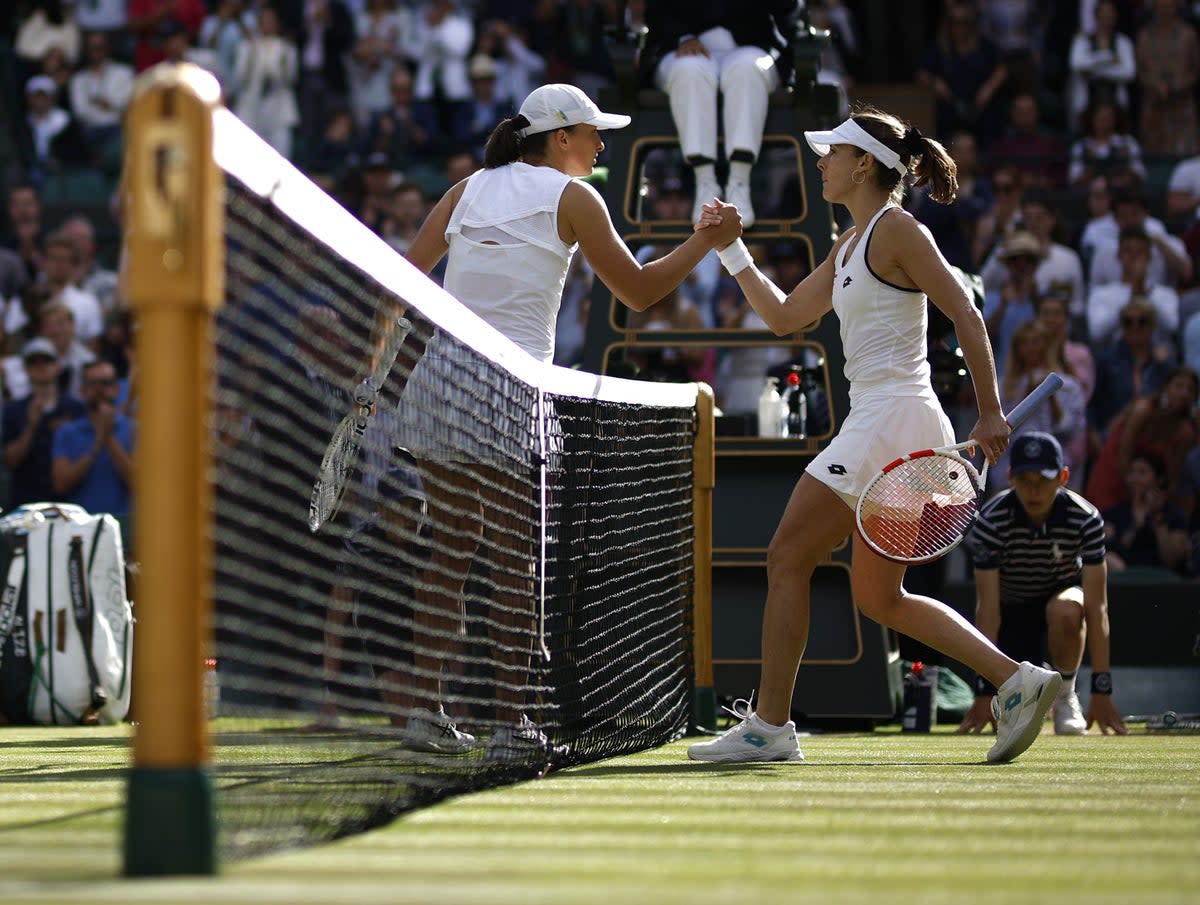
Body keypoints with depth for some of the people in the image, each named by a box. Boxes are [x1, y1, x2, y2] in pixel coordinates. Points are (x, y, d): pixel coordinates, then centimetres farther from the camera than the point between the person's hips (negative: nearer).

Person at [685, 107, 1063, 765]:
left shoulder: (896, 229, -9)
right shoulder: (848, 247, 19)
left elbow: (965, 314, -13)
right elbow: (784, 316, 24)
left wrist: (991, 414, -16)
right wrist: (730, 251, 18)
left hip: (892, 416, -10)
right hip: (879, 423, 10)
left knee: (788, 559, -5)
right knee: (879, 599, 11)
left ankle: (768, 726, -1)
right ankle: (1018, 681, 6)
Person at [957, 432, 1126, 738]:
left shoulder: (1086, 519, -25)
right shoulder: (991, 521, -25)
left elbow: (1096, 607, -28)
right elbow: (988, 608, -27)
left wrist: (1102, 690, -34)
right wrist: (985, 692, -31)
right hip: (1012, 608, 0)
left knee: (1065, 611, -39)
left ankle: (1065, 695, -11)